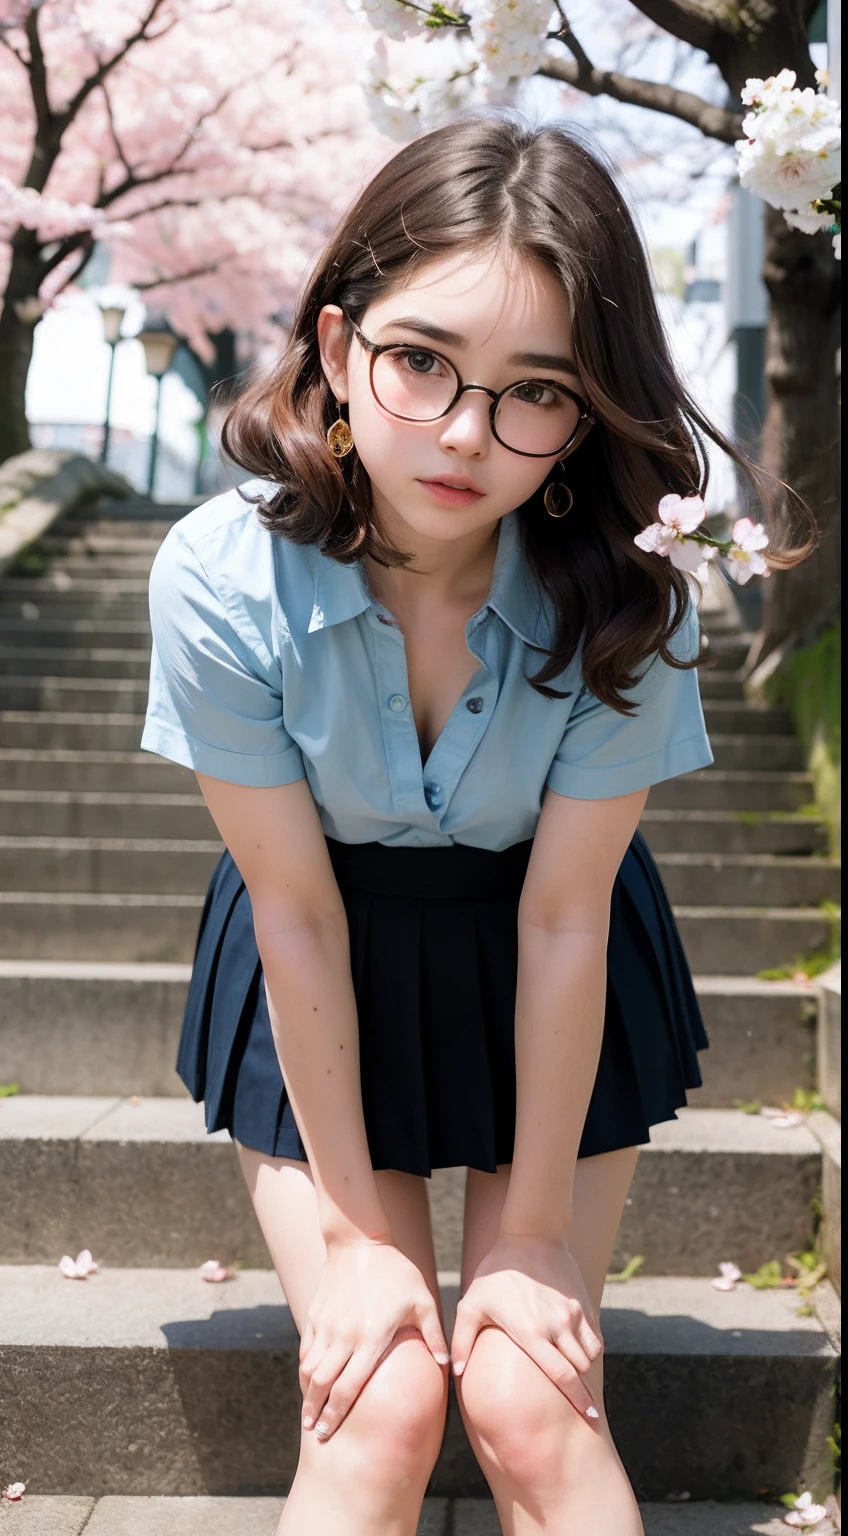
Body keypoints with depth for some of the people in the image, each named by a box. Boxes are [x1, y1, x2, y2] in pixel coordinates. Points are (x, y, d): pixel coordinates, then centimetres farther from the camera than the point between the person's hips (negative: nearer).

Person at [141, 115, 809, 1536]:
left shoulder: (624, 606, -25)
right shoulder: (222, 581, -26)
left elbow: (562, 918, -17)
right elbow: (299, 917, -18)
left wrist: (538, 1231, -9)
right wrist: (353, 1231, -10)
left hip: (552, 994, 1)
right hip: (327, 990, 0)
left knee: (530, 1406, -6)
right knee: (378, 1406, -9)